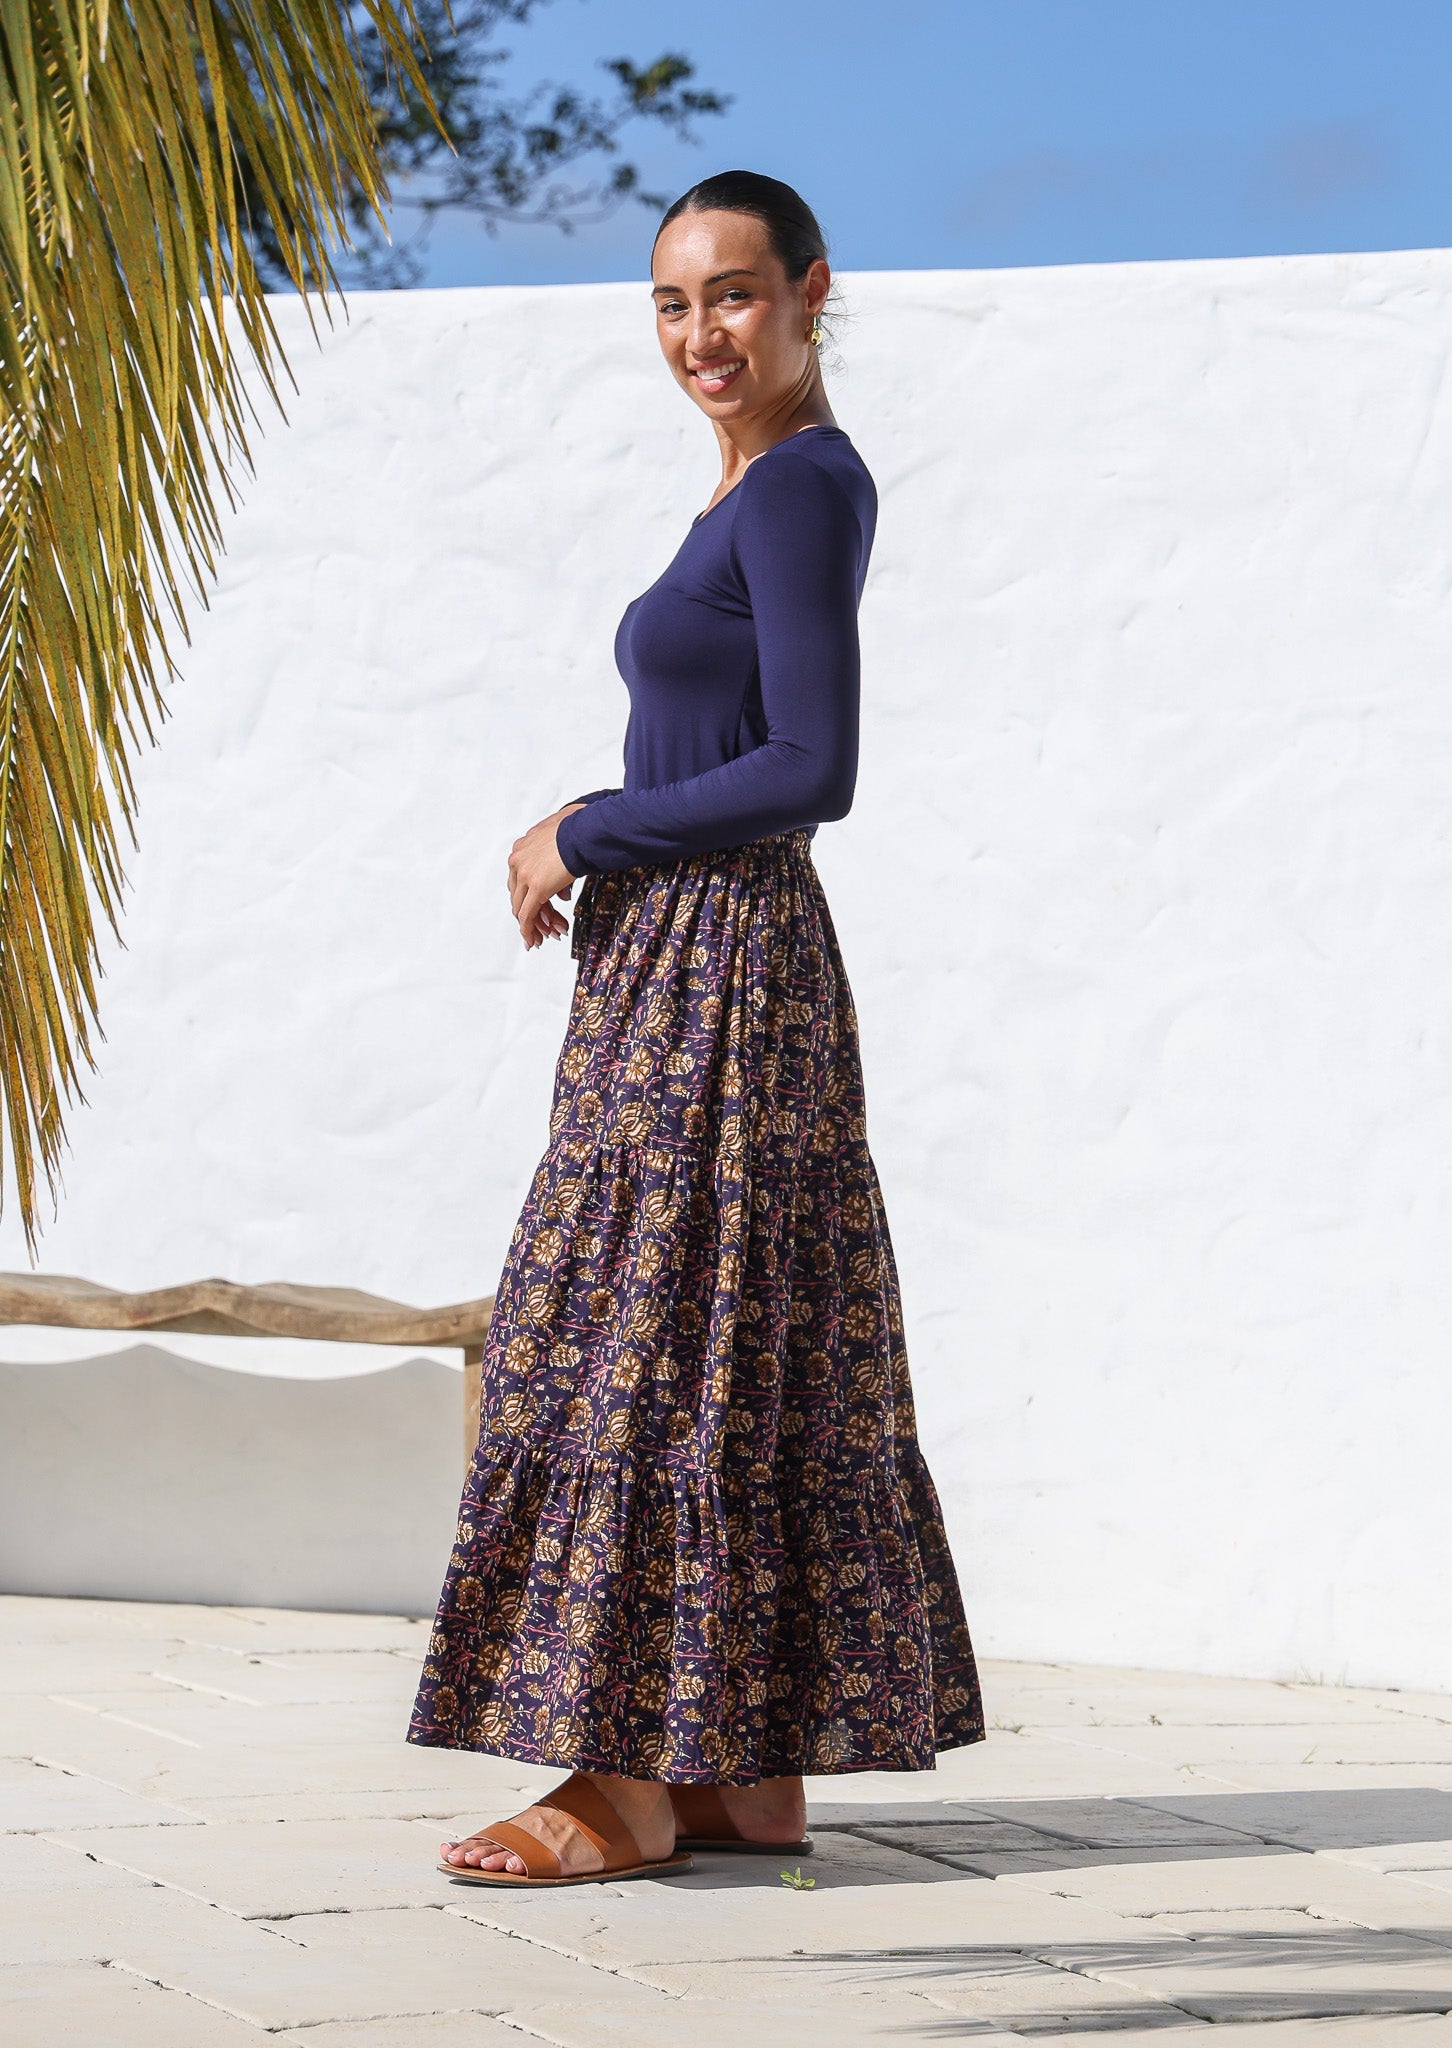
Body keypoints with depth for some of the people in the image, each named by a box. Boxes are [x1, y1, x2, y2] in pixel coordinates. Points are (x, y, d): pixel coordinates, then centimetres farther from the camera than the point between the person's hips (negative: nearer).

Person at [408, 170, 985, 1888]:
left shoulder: (804, 486, -13)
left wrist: (586, 834, -10)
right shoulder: (763, 490, 17)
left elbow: (813, 771, -19)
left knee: (644, 1351, -7)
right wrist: (580, 838, 7)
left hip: (717, 975, -10)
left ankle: (636, 1780, -2)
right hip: (675, 967, 10)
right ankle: (753, 1773, 14)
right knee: (745, 1362, 9)